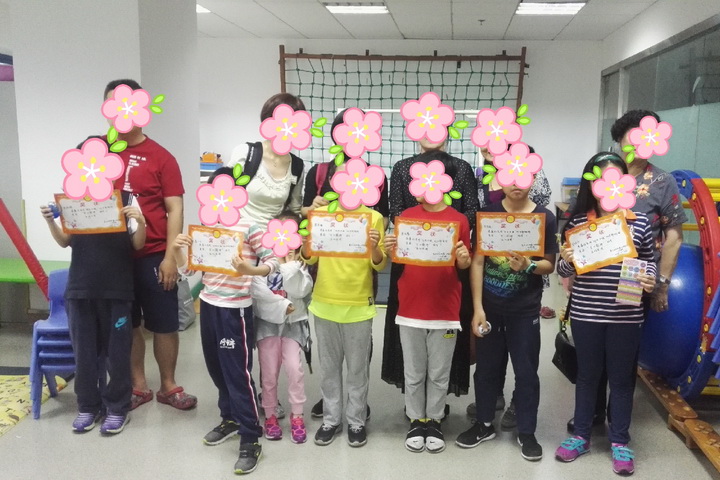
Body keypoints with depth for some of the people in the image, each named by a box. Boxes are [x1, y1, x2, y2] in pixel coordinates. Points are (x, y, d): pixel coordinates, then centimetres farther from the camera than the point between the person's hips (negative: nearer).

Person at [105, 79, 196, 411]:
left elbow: (174, 209, -6)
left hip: (153, 255, -3)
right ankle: (138, 386, 26)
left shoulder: (160, 157, -4)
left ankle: (168, 386, 22)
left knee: (164, 324, 6)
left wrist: (170, 256, -11)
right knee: (126, 325, 12)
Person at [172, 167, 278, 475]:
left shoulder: (248, 226, -11)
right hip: (208, 305, 7)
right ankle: (230, 419, 37)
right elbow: (189, 270, 9)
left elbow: (272, 262, -11)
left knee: (238, 373, -4)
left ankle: (251, 440, 6)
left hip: (235, 309, -7)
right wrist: (177, 252, -10)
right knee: (217, 369, 18)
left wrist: (250, 271, -30)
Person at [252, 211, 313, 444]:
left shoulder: (300, 260, 2)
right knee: (269, 372, 4)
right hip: (267, 321, -1)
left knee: (295, 368, -6)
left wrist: (291, 264, -15)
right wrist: (282, 305, -16)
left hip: (293, 322, 1)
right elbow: (257, 290, -15)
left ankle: (297, 415, 9)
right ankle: (270, 415, 20)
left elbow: (302, 291, -12)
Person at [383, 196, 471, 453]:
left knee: (439, 373, 10)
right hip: (410, 308, 1)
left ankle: (434, 421, 26)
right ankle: (416, 421, 26)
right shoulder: (406, 216, 2)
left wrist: (463, 259, -19)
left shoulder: (459, 220, -2)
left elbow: (464, 264, 3)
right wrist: (390, 251, -15)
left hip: (445, 310, -1)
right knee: (413, 372, 11)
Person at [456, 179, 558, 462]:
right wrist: (477, 308, -8)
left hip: (525, 310, -1)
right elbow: (477, 262, -3)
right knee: (487, 367, 12)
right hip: (489, 307, 1)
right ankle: (484, 424, 28)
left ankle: (526, 432, 21)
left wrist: (528, 265, -21)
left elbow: (550, 264, 2)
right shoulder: (488, 213, -2)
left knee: (526, 371, 6)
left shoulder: (545, 218, -3)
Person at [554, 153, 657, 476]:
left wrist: (649, 280, -10)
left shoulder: (640, 221, -2)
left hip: (626, 315, 0)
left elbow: (649, 261, 10)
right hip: (585, 314, 0)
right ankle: (581, 436, 29)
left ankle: (620, 442, 26)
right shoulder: (578, 221, -3)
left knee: (622, 378, 11)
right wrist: (566, 260, -20)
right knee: (587, 375, 14)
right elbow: (564, 271, 2)